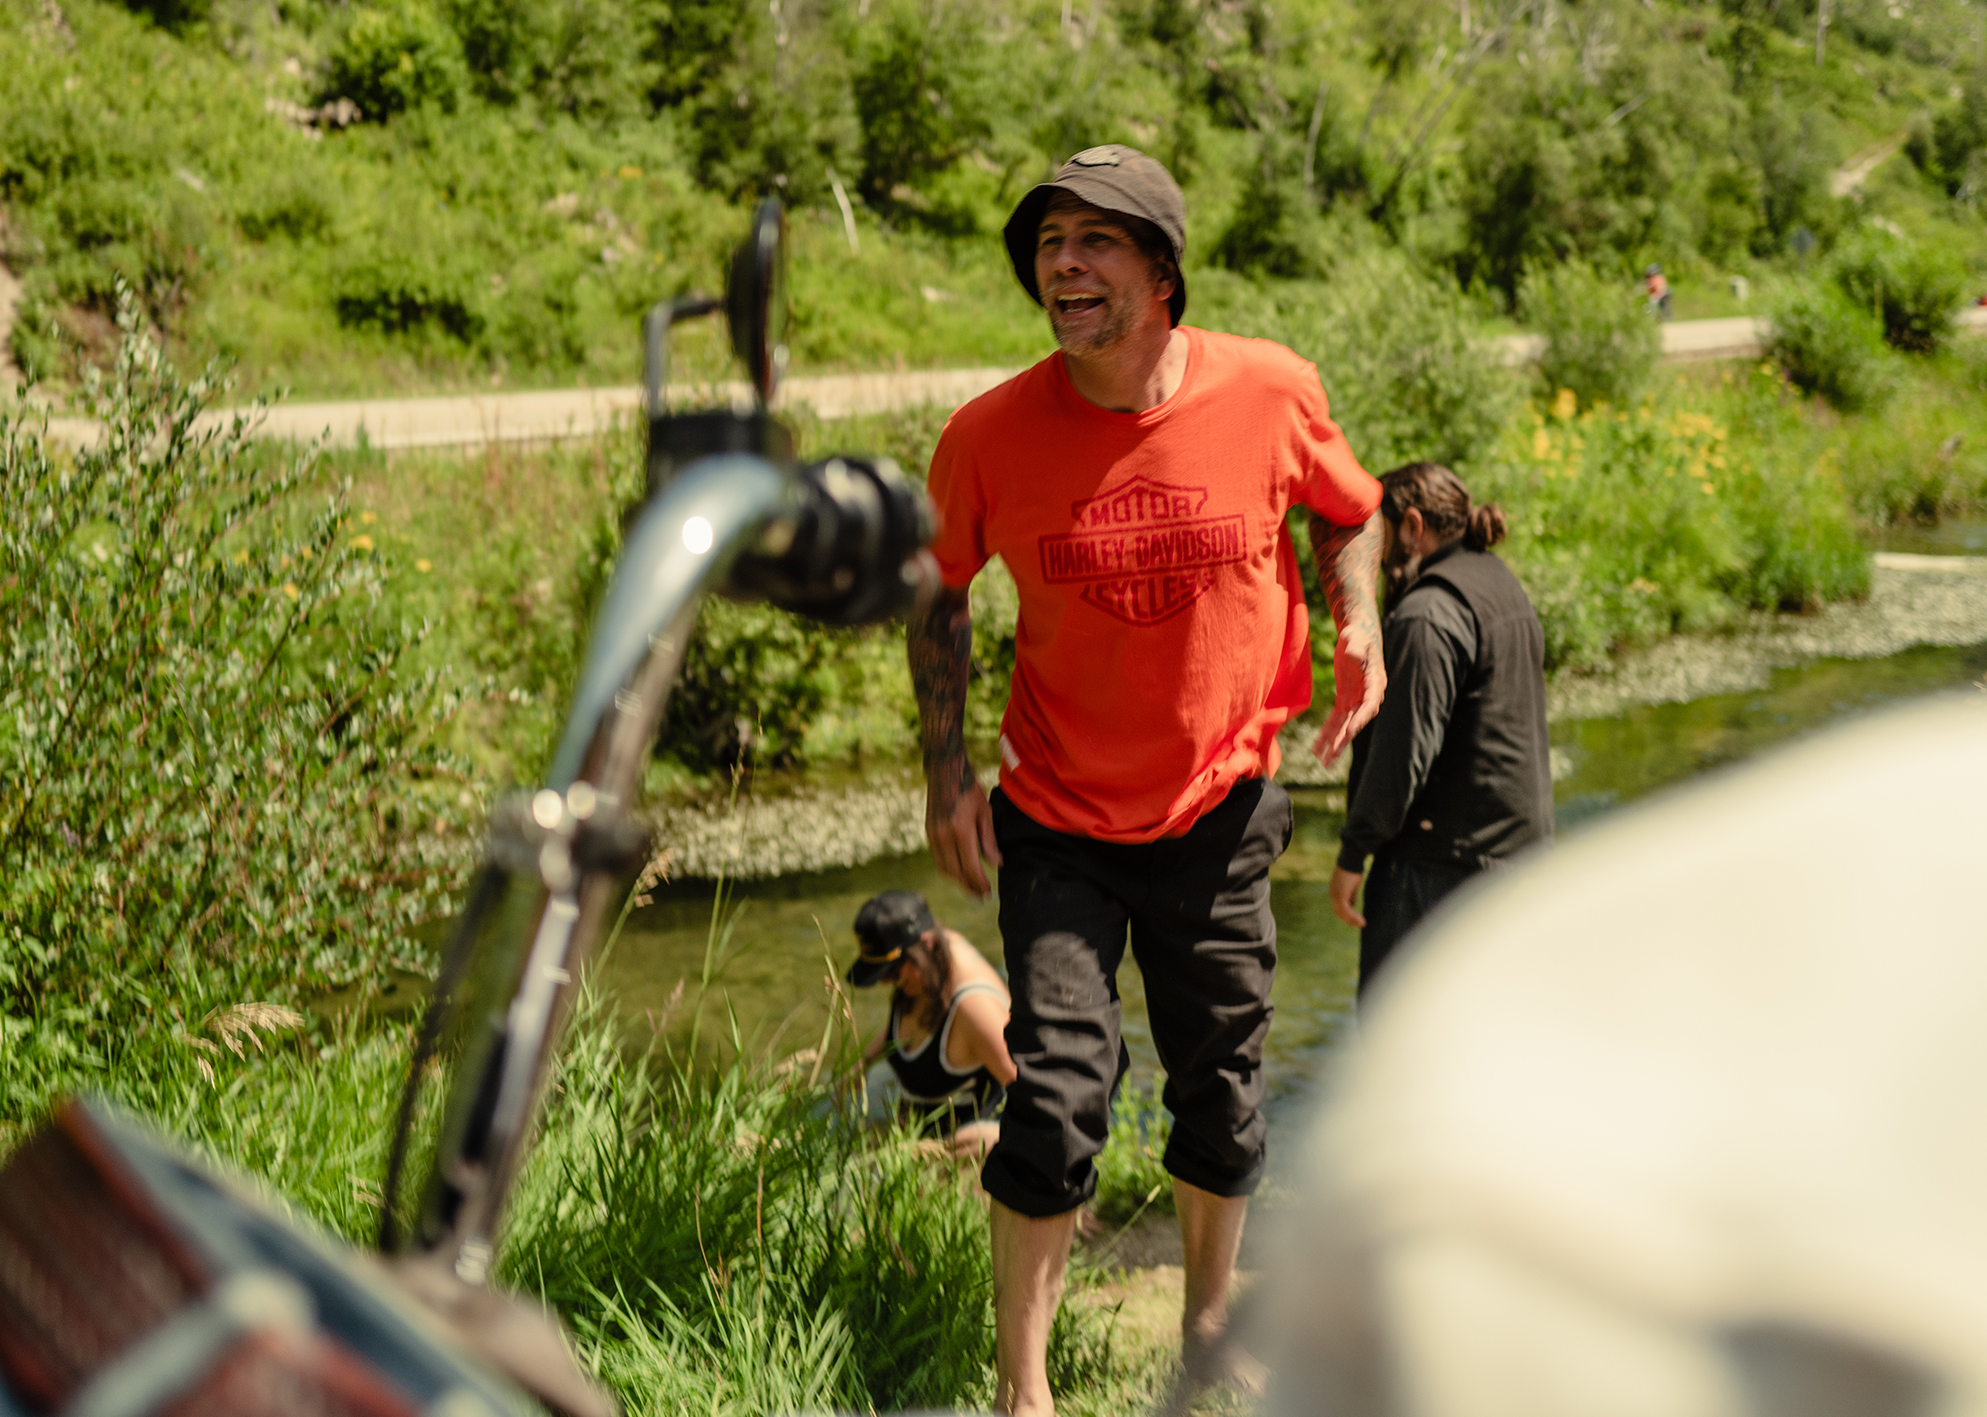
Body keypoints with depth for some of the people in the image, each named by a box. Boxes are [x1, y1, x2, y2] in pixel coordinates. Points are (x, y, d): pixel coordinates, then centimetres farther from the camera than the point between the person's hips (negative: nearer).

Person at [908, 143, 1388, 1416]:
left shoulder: (1272, 392, -13)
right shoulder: (989, 437, -14)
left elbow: (1350, 511, 8)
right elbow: (940, 593, 4)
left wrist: (1358, 625, -10)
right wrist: (947, 764, -4)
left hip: (1219, 810, 2)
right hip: (1058, 819, -2)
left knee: (1223, 1085, 15)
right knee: (1058, 1090, -10)